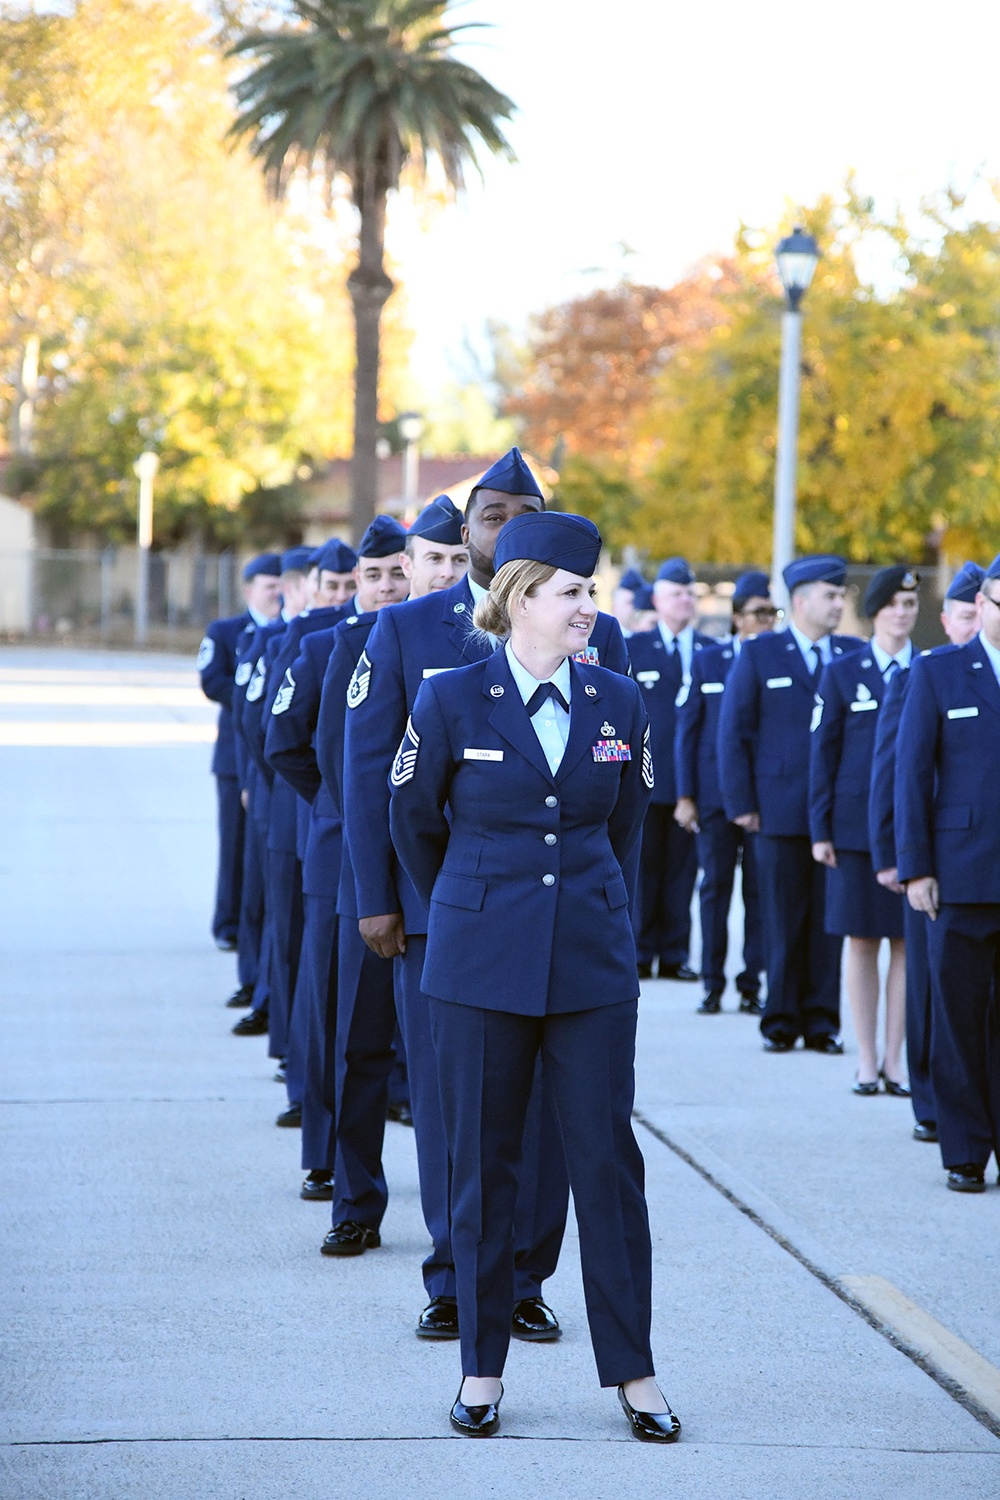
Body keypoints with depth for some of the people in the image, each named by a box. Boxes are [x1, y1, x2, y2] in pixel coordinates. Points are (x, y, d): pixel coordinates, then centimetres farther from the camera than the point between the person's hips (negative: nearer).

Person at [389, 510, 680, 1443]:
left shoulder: (618, 705, 3)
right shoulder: (450, 702, -5)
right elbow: (414, 822, 10)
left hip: (591, 963, 2)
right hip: (481, 968, -2)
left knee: (608, 1159, 1)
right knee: (483, 1164, 4)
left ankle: (632, 1372, 8)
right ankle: (482, 1368, 15)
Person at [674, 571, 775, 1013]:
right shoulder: (706, 662, 7)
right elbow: (686, 729, 6)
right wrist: (686, 795, 0)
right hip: (715, 793, 1)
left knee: (760, 890, -1)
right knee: (715, 886, 3)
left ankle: (751, 985, 6)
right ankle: (712, 984, 10)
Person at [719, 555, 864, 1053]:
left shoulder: (856, 654, 11)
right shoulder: (759, 654, 5)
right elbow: (733, 731, 5)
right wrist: (741, 802, -2)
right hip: (780, 813, -2)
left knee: (830, 918, 1)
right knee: (783, 919, 1)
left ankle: (821, 1020, 8)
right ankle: (782, 1020, 9)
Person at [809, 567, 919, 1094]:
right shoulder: (842, 673, 4)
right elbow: (822, 753, 3)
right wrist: (820, 830, -3)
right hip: (857, 828, -1)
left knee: (908, 943, 2)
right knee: (862, 941, 2)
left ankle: (895, 1059, 10)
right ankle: (866, 1060, 10)